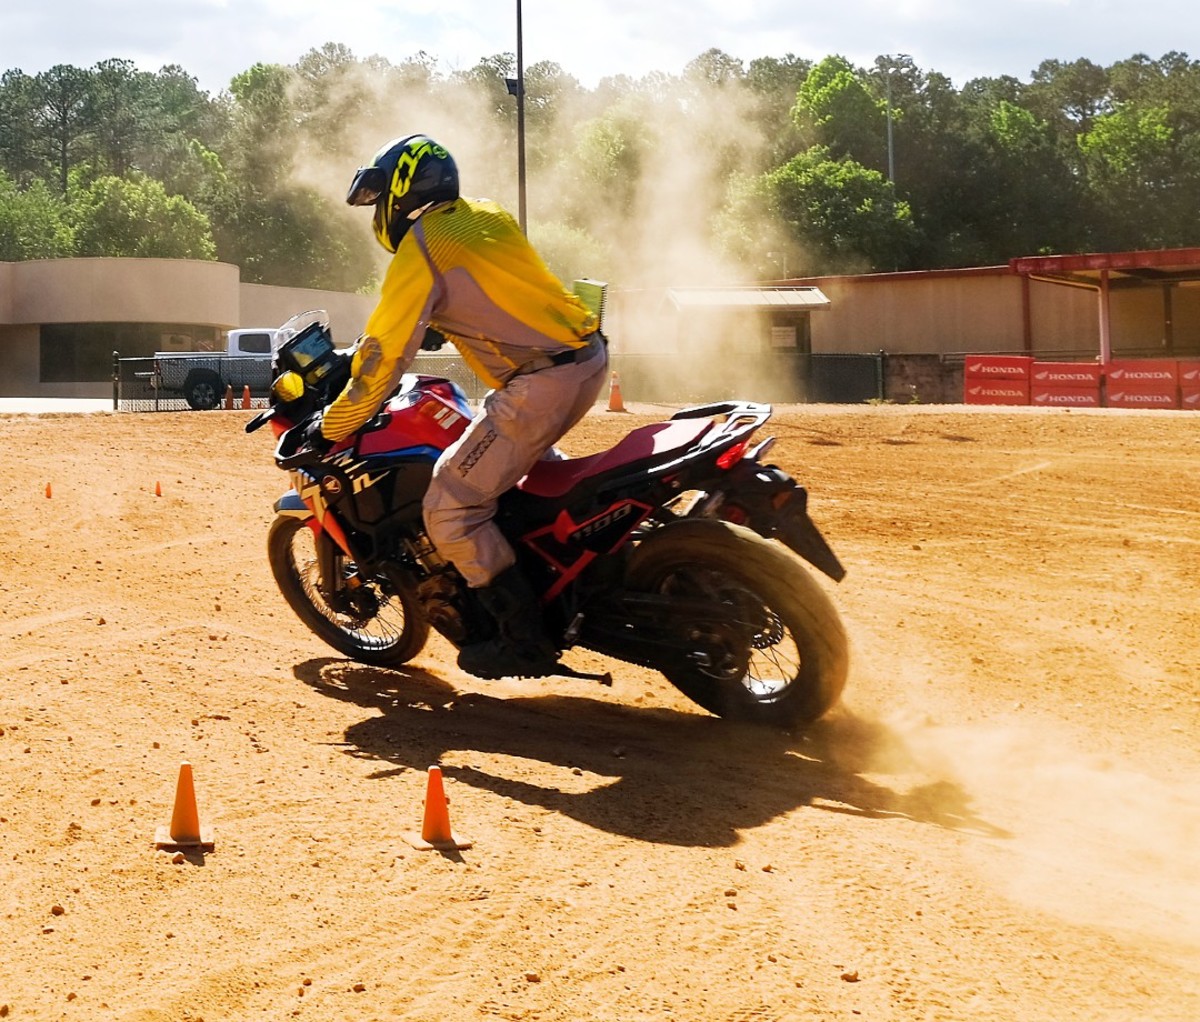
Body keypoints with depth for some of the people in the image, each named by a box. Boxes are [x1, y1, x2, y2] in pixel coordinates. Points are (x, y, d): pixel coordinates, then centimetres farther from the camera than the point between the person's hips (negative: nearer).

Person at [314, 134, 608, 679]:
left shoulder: (420, 250, -8)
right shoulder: (486, 214, 16)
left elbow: (386, 351, -9)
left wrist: (331, 427, 0)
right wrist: (437, 325, 46)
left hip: (540, 385, -9)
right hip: (590, 356, 10)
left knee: (450, 513, -5)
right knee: (522, 451, 38)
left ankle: (525, 641, -2)